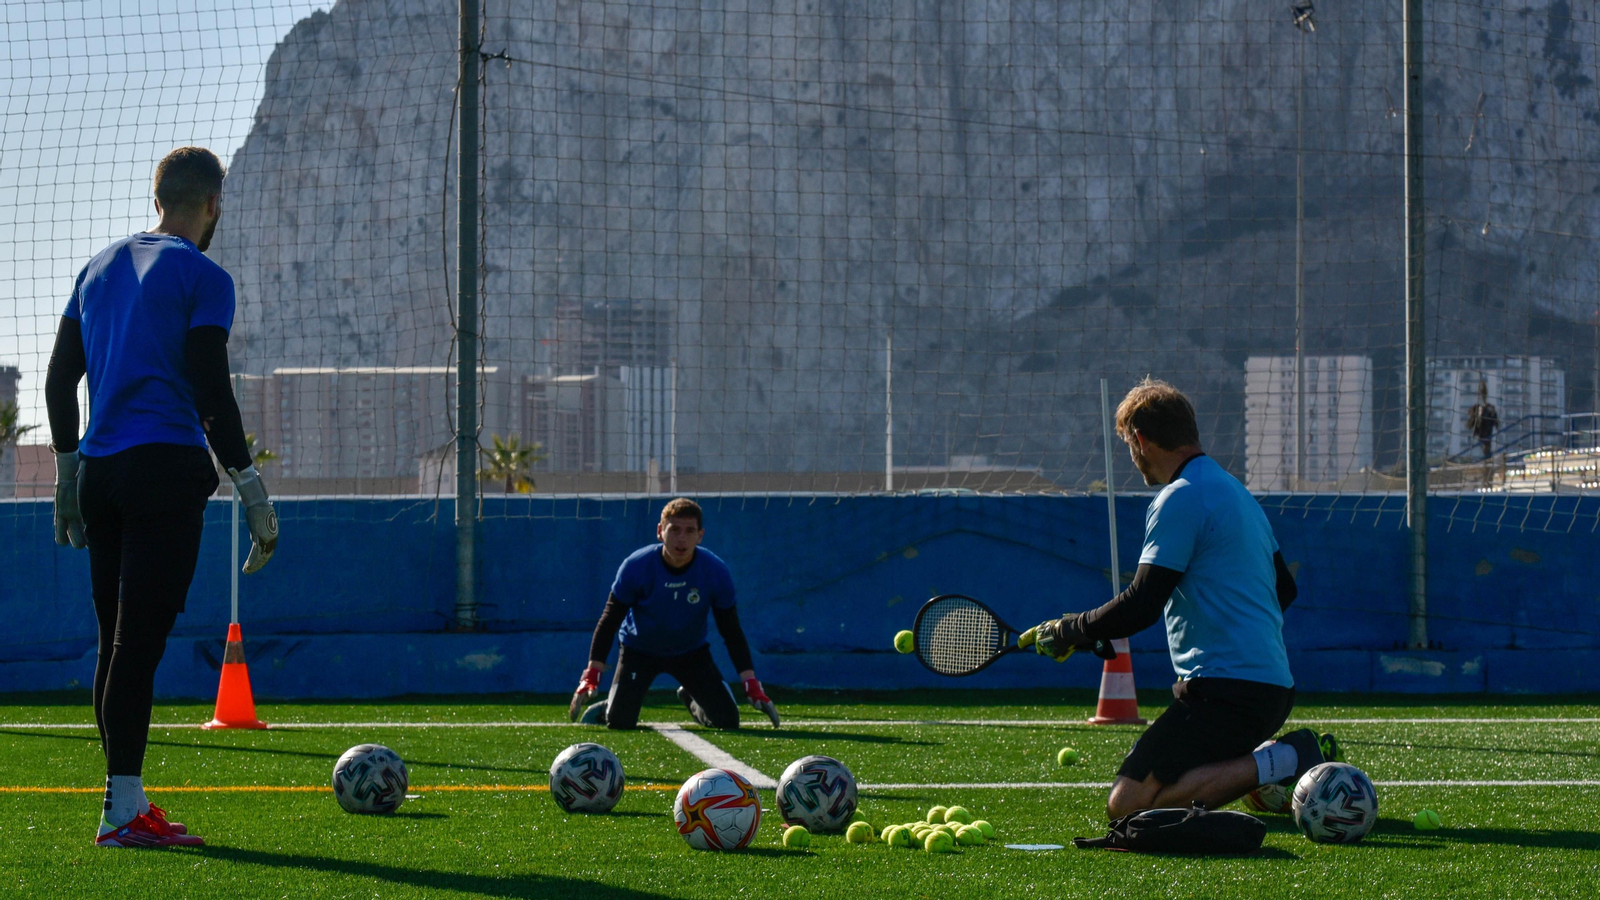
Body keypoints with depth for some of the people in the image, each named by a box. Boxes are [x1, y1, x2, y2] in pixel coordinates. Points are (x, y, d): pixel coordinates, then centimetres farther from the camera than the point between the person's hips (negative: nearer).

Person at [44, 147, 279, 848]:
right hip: (166, 467, -7)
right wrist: (251, 491, -8)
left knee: (118, 641, 11)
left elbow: (59, 379, 17)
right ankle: (122, 810, -11)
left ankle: (127, 802, 15)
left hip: (97, 469, 7)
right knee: (140, 640, -9)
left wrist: (67, 473, 23)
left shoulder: (100, 267, 17)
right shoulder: (203, 277, -4)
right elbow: (211, 393, -11)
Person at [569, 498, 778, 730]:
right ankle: (603, 710, 22)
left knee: (728, 720, -8)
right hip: (638, 650, -2)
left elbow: (731, 631, -11)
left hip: (692, 653, 2)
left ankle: (692, 701, 27)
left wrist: (752, 685, -18)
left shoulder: (716, 572, -21)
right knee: (619, 722, -17)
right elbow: (609, 621, -17)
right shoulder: (636, 567, -25)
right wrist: (591, 675, -25)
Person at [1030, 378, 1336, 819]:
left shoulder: (1181, 498, -11)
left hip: (1224, 690, -10)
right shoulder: (1234, 491, 19)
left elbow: (1139, 608, -17)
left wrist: (1067, 631, -2)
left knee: (1127, 804, -14)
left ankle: (1272, 765, -17)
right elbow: (1284, 588, 29)